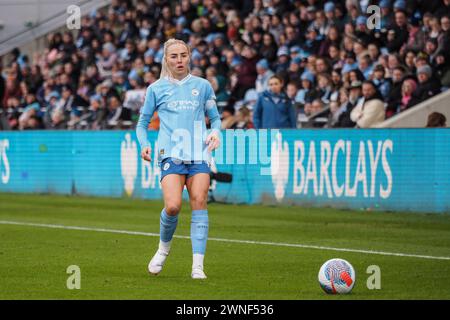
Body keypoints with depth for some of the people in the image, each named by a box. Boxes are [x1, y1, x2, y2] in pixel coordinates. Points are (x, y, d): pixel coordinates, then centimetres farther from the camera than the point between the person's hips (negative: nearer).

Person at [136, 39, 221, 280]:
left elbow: (215, 117, 19)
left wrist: (215, 132, -3)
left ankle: (197, 266, -11)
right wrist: (144, 144, -2)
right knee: (173, 206, -18)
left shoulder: (202, 86, 12)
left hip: (198, 154, 1)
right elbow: (142, 122, 16)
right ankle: (164, 247, 12)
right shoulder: (156, 89, 10)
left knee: (199, 203, -12)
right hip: (171, 154, -1)